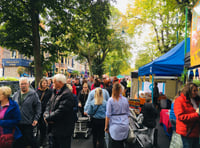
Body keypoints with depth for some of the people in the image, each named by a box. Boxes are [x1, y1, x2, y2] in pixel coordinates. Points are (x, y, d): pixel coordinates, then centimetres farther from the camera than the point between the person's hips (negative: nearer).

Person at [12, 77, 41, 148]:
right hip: (17, 123, 5)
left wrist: (36, 119, -11)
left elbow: (38, 107, -5)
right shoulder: (16, 95, 10)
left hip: (28, 123, -4)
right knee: (17, 142, 14)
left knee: (29, 139, 6)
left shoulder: (33, 94, -4)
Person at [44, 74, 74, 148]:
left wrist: (48, 118, -15)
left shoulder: (67, 94, -22)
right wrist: (46, 115, -8)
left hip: (63, 130, -9)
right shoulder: (55, 92, 9)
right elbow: (49, 104, 11)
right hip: (54, 128, 9)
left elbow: (60, 111, -27)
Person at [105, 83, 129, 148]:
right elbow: (127, 113, 9)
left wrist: (106, 127, 2)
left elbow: (108, 115, -8)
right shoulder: (125, 100, 2)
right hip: (125, 125, 4)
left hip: (115, 126, -4)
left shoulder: (110, 100, -10)